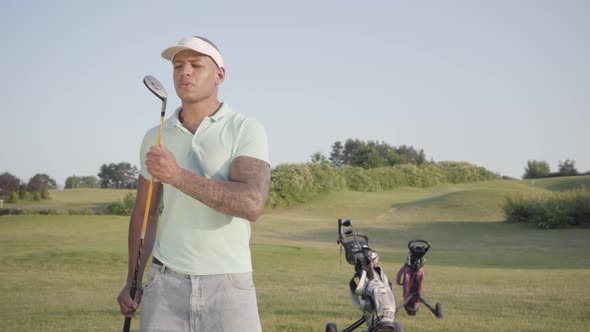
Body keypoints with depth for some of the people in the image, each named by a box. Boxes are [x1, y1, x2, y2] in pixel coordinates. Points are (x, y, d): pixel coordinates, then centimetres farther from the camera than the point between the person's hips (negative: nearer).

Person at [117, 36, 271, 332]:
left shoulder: (246, 130, -5)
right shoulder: (156, 138, 9)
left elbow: (252, 204, -20)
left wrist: (179, 176, -24)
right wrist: (132, 281, 12)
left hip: (228, 284, -3)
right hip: (166, 284, 3)